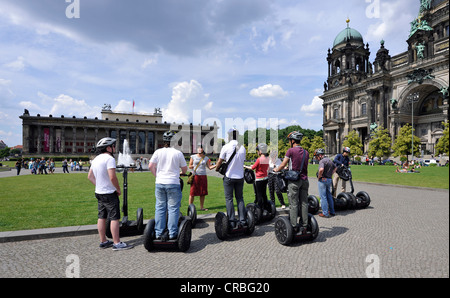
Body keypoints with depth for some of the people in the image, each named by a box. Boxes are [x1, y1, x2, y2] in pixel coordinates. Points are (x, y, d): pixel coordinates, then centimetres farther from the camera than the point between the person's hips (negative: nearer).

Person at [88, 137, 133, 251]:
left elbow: (90, 176, 18)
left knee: (102, 217, 14)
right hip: (109, 193, -9)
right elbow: (112, 177, -26)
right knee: (115, 218, -3)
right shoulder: (109, 158, -18)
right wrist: (118, 190, -13)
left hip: (99, 192, 9)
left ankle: (103, 241, 23)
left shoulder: (96, 159, 12)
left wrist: (98, 185, 14)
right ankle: (117, 243, 2)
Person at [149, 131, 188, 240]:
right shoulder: (178, 153, -3)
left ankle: (158, 233, 16)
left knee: (160, 208, 11)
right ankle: (172, 233, 7)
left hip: (159, 183, 3)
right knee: (173, 208, 4)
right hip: (173, 184, -3)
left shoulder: (158, 152, 3)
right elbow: (184, 169, 3)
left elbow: (151, 166, 1)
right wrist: (181, 173, 25)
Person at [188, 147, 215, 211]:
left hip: (203, 176, 3)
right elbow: (189, 166, 7)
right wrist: (192, 166, -15)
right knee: (192, 192, -4)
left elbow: (210, 167, 6)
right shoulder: (193, 157, 4)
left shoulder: (206, 158, 9)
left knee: (203, 193, 5)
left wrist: (216, 165, -10)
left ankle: (202, 207, 17)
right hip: (195, 176, -3)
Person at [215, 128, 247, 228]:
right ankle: (243, 220, 11)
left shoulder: (226, 147, -9)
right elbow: (242, 161, 11)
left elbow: (219, 162, -1)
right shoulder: (243, 148, 2)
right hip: (240, 176, 4)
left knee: (229, 199, 4)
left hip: (229, 177, -3)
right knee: (240, 198, 12)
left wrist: (216, 169, 19)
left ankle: (231, 221, 3)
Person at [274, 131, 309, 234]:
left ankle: (294, 227, 3)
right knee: (304, 203, 9)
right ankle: (304, 226, 14)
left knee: (293, 204, 0)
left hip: (294, 180, -5)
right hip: (304, 180, 5)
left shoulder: (291, 151, -8)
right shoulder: (306, 152, 9)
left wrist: (276, 170, 14)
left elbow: (283, 165, -5)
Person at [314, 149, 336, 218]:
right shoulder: (329, 160, 14)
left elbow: (321, 169, -34)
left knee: (323, 197, -2)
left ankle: (325, 213, 2)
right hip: (329, 180, 9)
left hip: (323, 180, -9)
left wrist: (319, 177, -18)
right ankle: (332, 211, 26)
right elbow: (335, 168, 28)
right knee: (329, 196, 18)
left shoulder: (322, 161, -16)